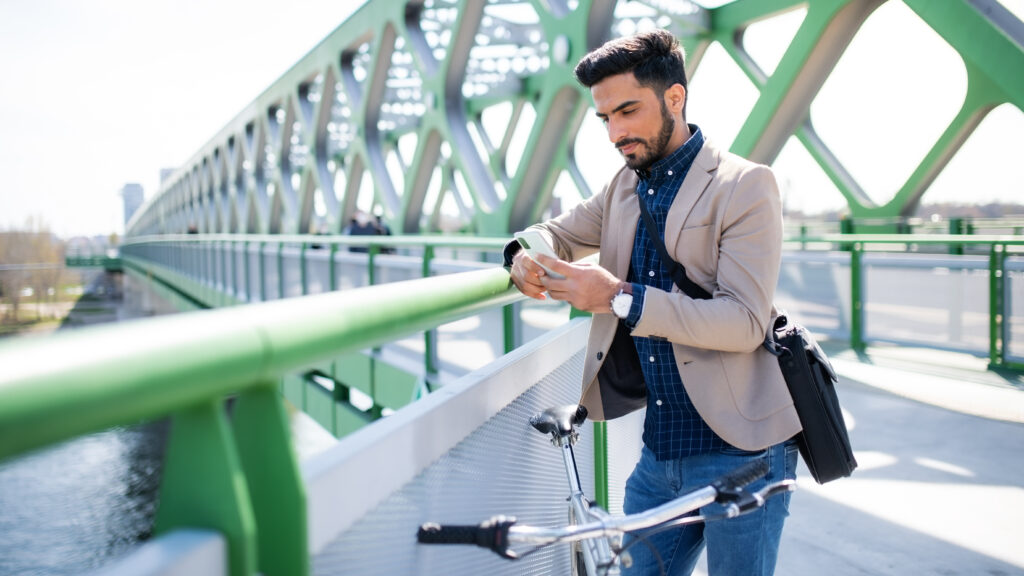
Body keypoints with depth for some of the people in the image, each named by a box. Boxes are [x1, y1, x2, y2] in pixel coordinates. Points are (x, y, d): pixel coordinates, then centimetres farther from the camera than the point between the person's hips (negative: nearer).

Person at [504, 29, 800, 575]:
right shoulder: (625, 187, 10)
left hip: (737, 453, -6)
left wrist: (621, 298, -27)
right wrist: (526, 254, -5)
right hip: (658, 451, 6)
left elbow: (745, 321, -19)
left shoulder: (745, 186, -11)